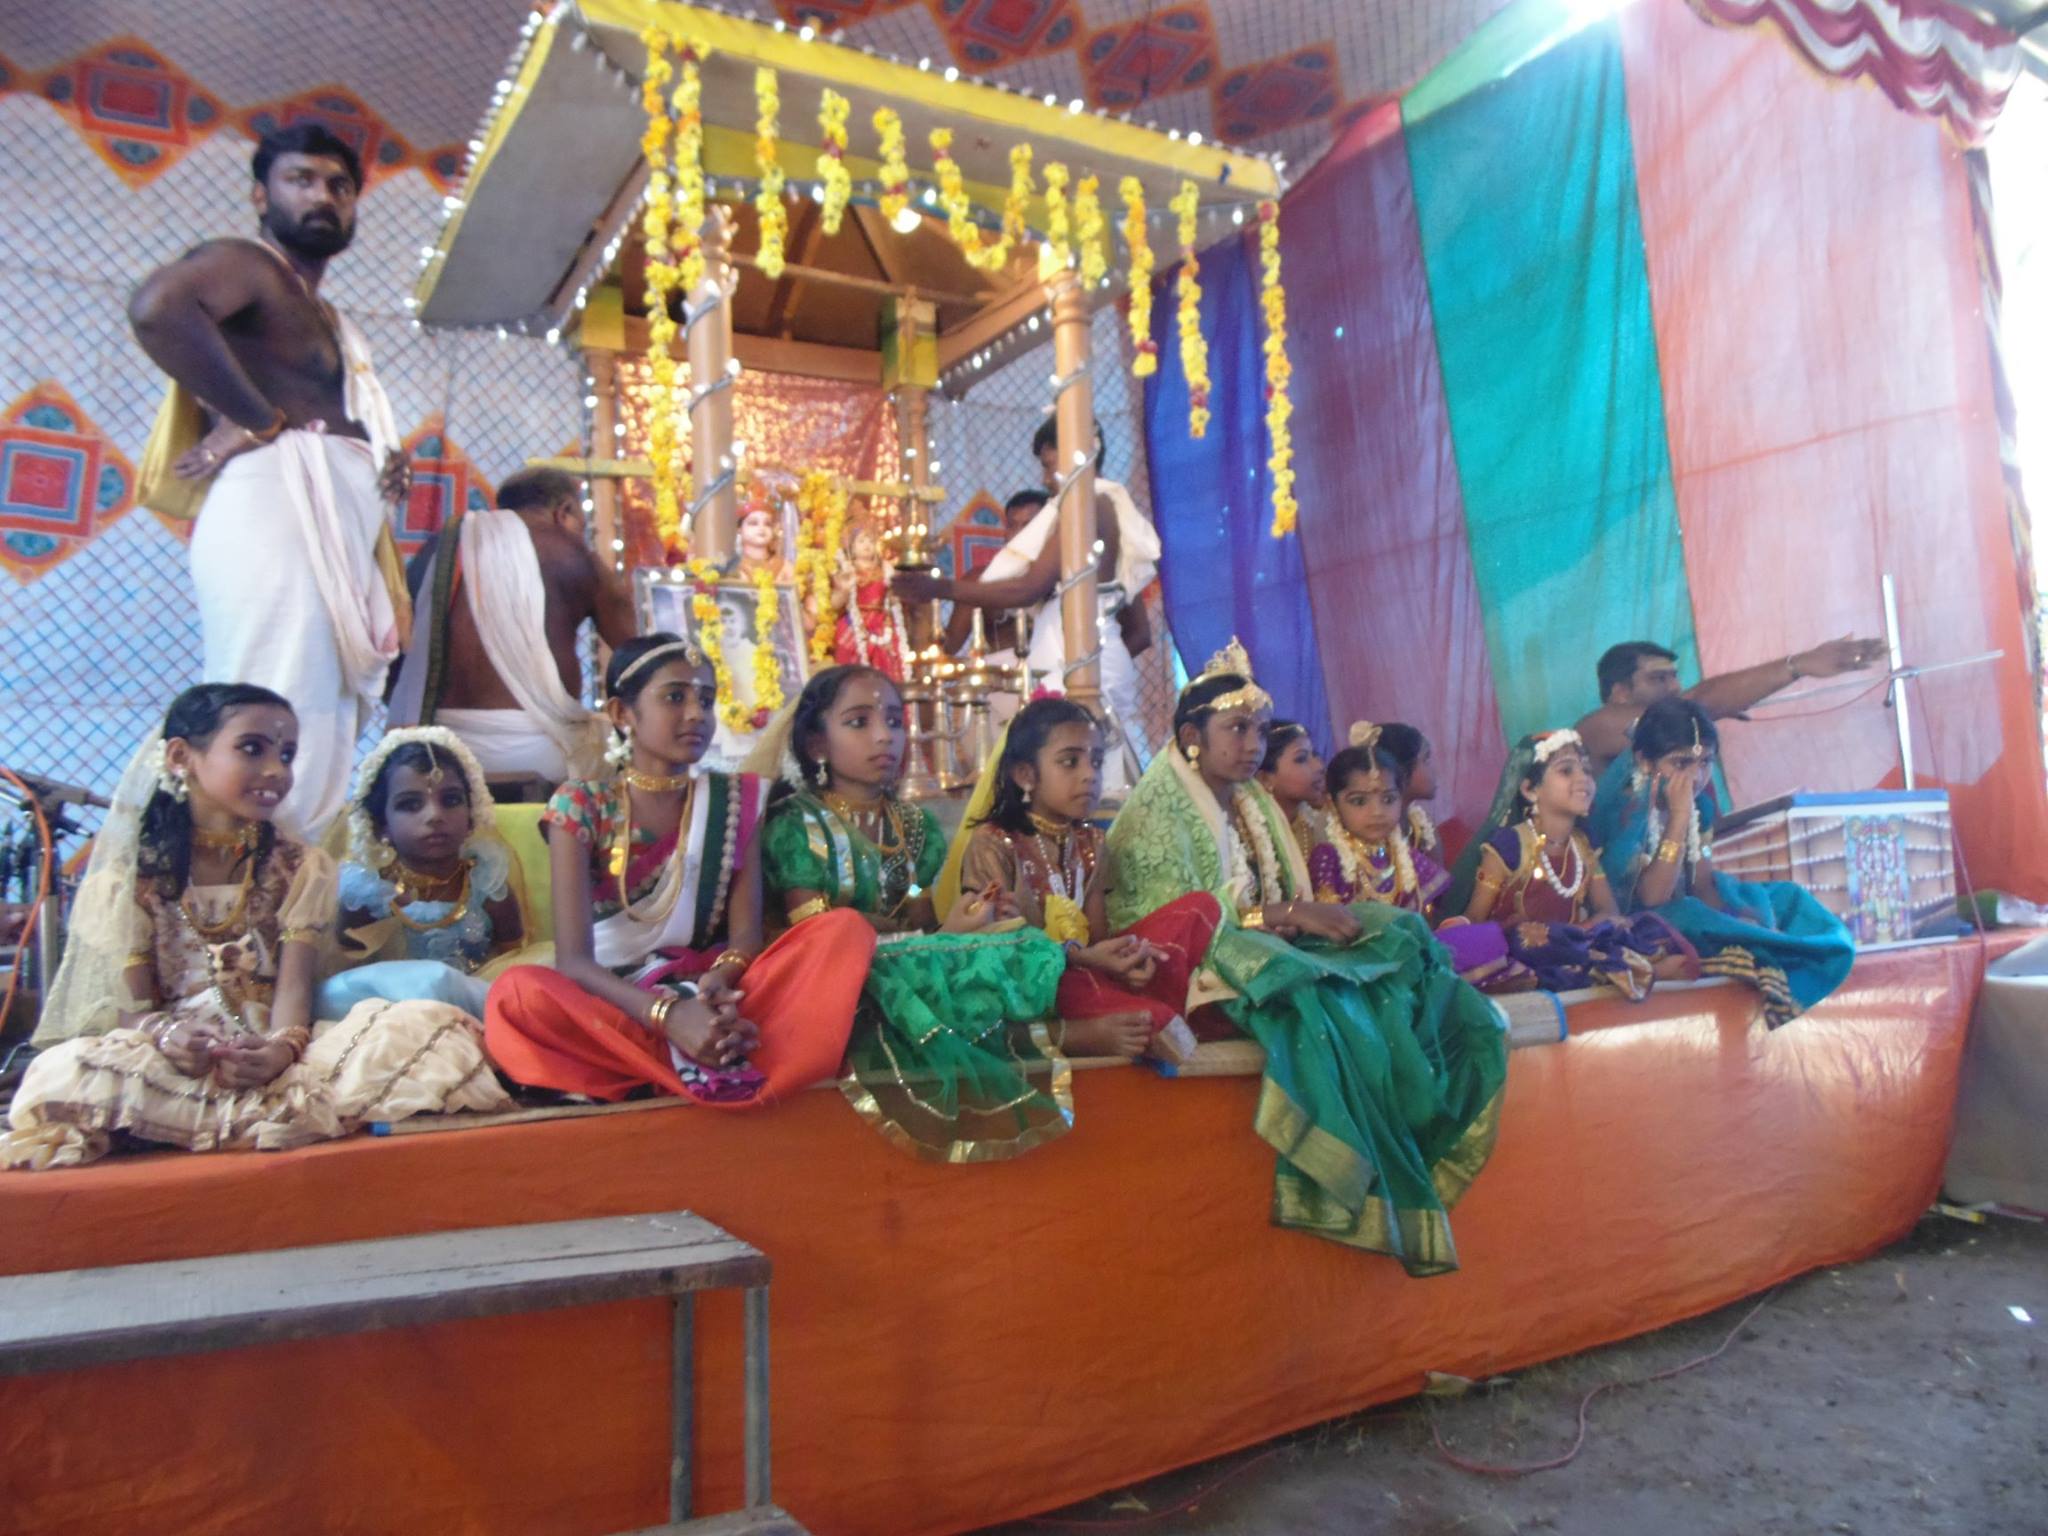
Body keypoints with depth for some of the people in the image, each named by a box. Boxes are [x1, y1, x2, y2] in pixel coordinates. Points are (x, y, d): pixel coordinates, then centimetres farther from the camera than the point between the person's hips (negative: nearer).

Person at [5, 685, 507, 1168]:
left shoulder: (302, 868, 11)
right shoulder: (134, 875, 9)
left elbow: (295, 984, -3)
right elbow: (131, 1004, 1)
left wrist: (283, 1048, -26)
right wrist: (165, 1032, -24)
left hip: (275, 1057, 1)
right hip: (180, 1063, -1)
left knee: (422, 1027, -27)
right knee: (67, 1073, -34)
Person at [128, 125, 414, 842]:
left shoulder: (329, 320, 33)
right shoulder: (244, 263, 4)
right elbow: (158, 306, -18)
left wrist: (386, 461, 13)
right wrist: (256, 420, -13)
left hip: (341, 527, 9)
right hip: (276, 504, -9)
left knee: (323, 749, 2)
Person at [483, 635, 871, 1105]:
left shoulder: (736, 798, 6)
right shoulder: (580, 805, -3)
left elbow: (747, 934, -1)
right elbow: (573, 959, -14)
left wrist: (717, 984, -26)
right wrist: (668, 1013, -32)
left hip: (710, 1003, 3)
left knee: (846, 930, -19)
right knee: (518, 991, -34)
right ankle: (723, 1065, -31)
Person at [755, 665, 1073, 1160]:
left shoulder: (916, 825, 13)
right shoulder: (797, 825, -4)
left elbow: (922, 923, 8)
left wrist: (958, 925, -17)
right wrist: (943, 938, -15)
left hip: (915, 971, 5)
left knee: (1022, 954, -21)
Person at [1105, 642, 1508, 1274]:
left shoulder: (1254, 803, 17)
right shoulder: (1159, 809, -7)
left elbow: (1292, 906, 16)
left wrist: (1310, 914, -8)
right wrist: (1287, 918, -19)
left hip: (1273, 954, 8)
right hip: (1204, 970, -8)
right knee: (1324, 1009, -35)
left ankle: (1417, 1167, -12)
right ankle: (1382, 1200, -22)